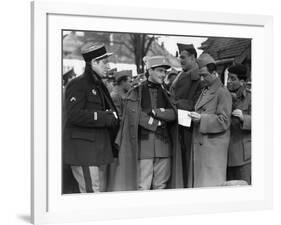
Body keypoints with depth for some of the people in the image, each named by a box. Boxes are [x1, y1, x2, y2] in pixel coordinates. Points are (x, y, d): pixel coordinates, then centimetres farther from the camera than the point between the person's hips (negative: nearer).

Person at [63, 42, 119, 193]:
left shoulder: (98, 85, 20)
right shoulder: (78, 85, -9)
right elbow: (74, 115, -21)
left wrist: (113, 116, 9)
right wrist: (105, 118, -20)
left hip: (100, 149, 9)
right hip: (84, 150, -9)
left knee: (101, 191, 11)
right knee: (92, 194, -10)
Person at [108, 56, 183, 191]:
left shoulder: (165, 94, 16)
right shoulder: (136, 93, 3)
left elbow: (173, 114, 0)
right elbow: (136, 116, -9)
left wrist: (154, 112, -11)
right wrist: (158, 123, -4)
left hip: (163, 146, 5)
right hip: (143, 145, -4)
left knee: (161, 186, 6)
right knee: (142, 187, -6)